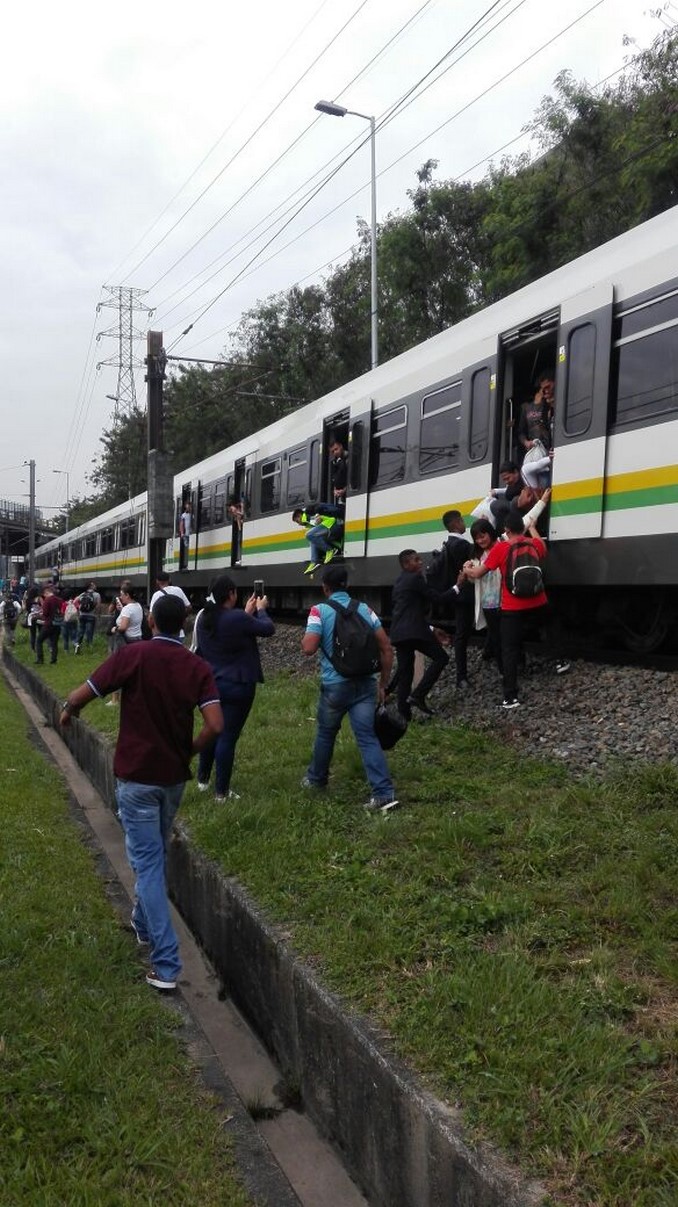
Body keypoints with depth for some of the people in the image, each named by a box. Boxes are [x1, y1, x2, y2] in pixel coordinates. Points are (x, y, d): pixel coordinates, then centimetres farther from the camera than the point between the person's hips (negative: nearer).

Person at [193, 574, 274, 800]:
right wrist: (261, 610, 11)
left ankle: (202, 780, 34)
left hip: (210, 683, 7)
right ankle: (221, 791, 6)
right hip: (237, 685, -7)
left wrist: (247, 612, 18)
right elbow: (268, 629, -7)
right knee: (228, 737, -1)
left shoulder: (204, 618, 1)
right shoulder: (238, 618, -21)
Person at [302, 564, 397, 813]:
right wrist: (383, 684, 11)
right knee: (367, 736, -1)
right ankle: (384, 793, -12)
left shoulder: (319, 611, -5)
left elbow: (309, 648, -17)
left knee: (325, 733, 19)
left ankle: (316, 778, 39)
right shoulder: (365, 609, 7)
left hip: (335, 685, -2)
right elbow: (386, 648, 5)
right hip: (365, 683, 3)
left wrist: (304, 638, 7)